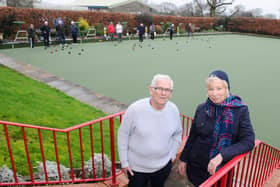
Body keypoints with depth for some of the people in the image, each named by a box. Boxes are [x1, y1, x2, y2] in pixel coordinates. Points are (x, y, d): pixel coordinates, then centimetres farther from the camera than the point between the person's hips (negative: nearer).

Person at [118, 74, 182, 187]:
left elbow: (177, 134, 6)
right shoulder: (135, 109, -22)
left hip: (163, 166, 4)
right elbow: (123, 135, -11)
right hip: (136, 167, -3)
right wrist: (124, 162, -7)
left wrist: (171, 155, 5)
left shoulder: (174, 110, -11)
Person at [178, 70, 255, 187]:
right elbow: (192, 137, 5)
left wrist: (222, 155, -24)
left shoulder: (240, 110, -12)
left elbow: (248, 141, -14)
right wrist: (183, 159, 8)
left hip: (221, 169, -2)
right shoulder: (201, 109, -3)